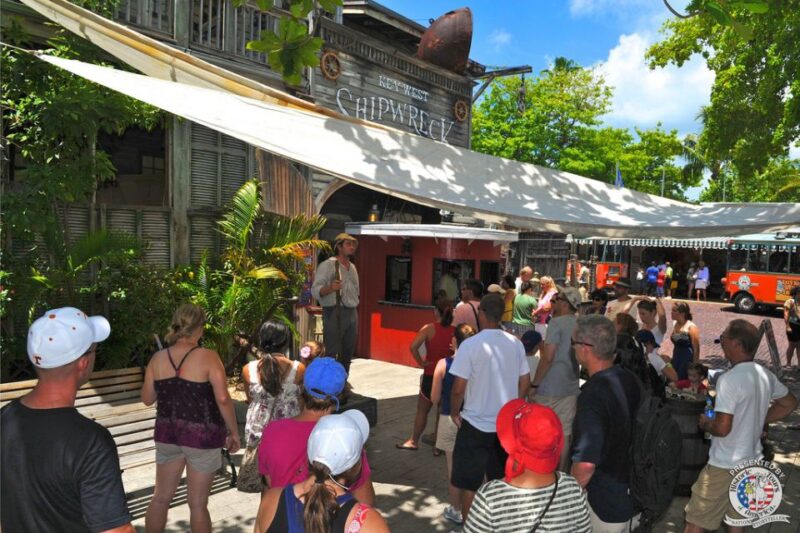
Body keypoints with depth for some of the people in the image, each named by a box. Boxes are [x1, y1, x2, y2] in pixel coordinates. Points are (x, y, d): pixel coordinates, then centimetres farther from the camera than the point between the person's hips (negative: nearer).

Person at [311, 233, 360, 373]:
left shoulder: (352, 267, 17)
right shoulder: (327, 265, -8)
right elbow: (315, 290, -16)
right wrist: (330, 288, -35)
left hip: (352, 313, 8)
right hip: (334, 313, -8)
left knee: (348, 352, 12)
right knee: (331, 353, -8)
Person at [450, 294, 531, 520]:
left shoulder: (470, 344, -17)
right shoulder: (515, 343, -3)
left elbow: (458, 389, -16)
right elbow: (525, 383, 4)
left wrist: (454, 413, 1)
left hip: (476, 425, -5)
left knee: (469, 484, 10)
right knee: (502, 482, 20)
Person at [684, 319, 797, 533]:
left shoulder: (729, 379, -24)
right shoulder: (765, 375, 1)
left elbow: (722, 428, -26)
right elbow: (790, 403, 19)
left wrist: (705, 423, -6)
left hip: (725, 467, -8)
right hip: (752, 463, 8)